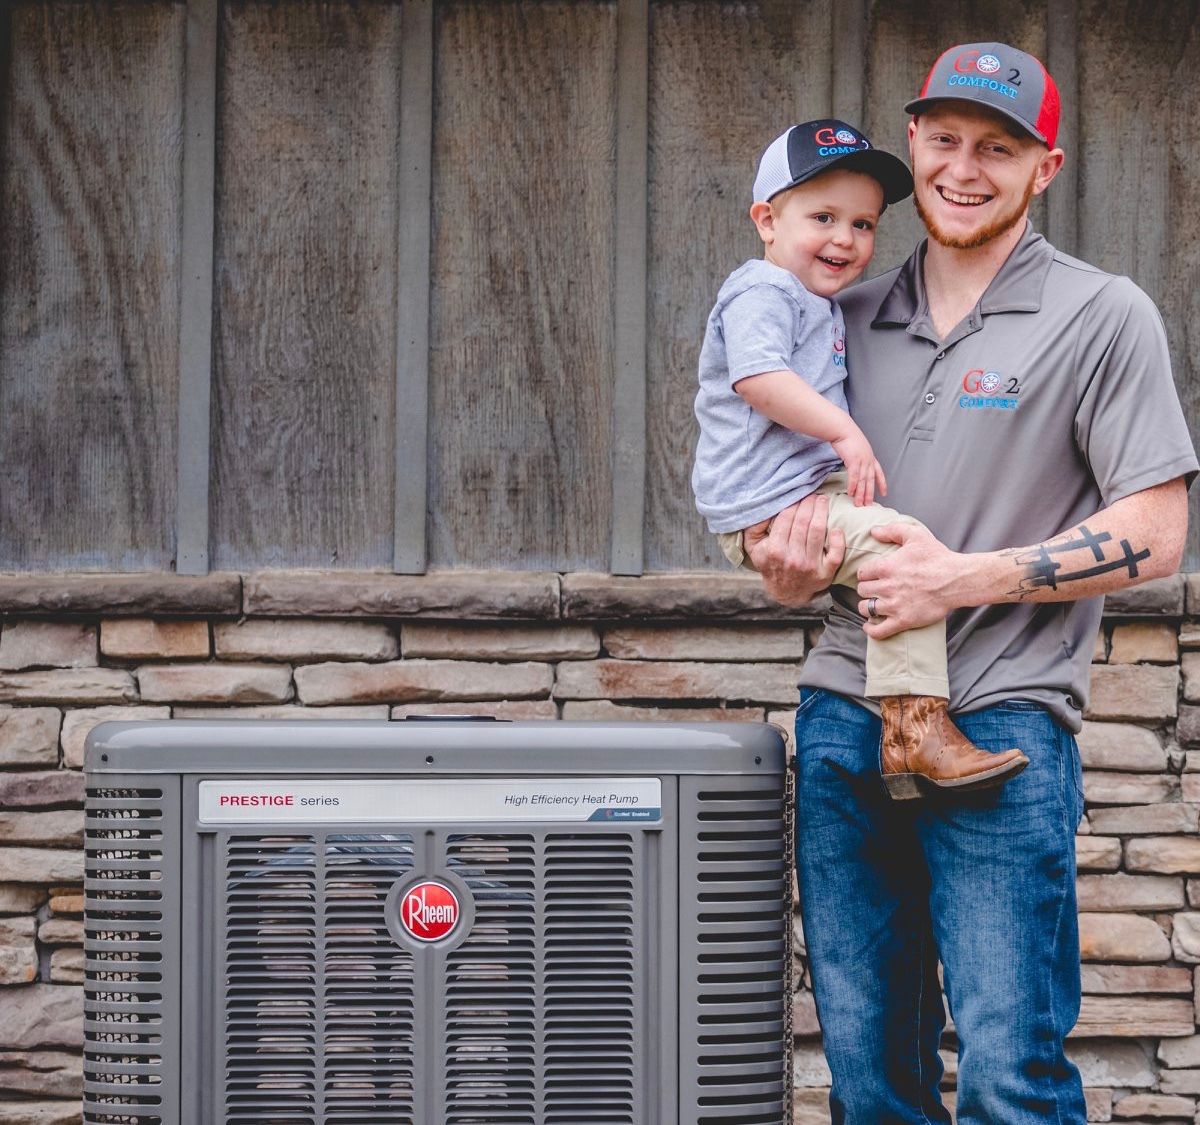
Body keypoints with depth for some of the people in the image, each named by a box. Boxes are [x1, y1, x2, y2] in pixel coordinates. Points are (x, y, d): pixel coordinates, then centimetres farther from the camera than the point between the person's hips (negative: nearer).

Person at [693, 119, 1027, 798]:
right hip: (767, 508, -11)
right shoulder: (762, 292, -10)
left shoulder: (820, 303, 23)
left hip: (816, 488, 11)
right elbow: (758, 376, -27)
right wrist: (845, 432, -27)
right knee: (900, 543, -25)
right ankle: (915, 729, -29)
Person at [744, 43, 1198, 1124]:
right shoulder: (852, 318, 15)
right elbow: (791, 481, 24)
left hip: (999, 722, -5)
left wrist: (967, 579, -13)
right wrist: (784, 567, 1)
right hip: (844, 715, 5)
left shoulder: (1102, 316, 0)